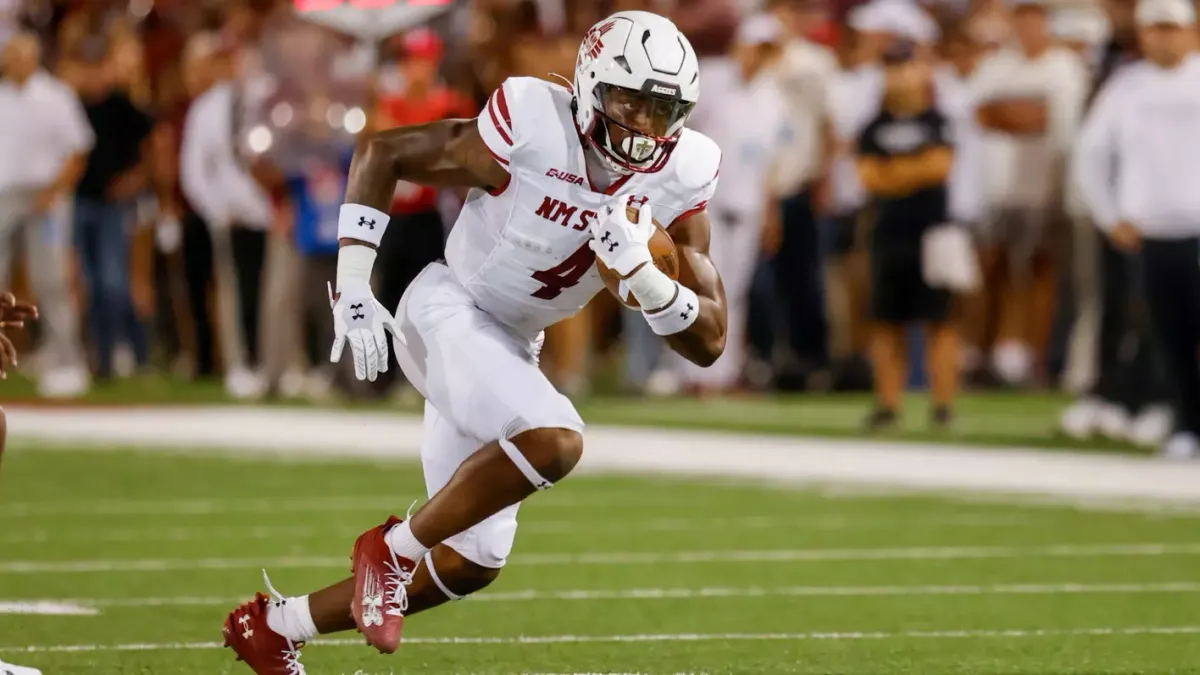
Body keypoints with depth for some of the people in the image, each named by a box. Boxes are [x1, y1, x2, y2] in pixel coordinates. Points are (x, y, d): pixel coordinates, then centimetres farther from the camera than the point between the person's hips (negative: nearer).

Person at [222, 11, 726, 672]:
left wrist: (642, 273, -27)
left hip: (511, 345, 7)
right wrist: (353, 286, -16)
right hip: (447, 312, -7)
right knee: (554, 442, -33)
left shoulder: (679, 178, -9)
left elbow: (708, 341, -8)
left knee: (472, 563, 10)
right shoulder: (532, 133, -23)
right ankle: (394, 547, -11)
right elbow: (380, 153, -11)